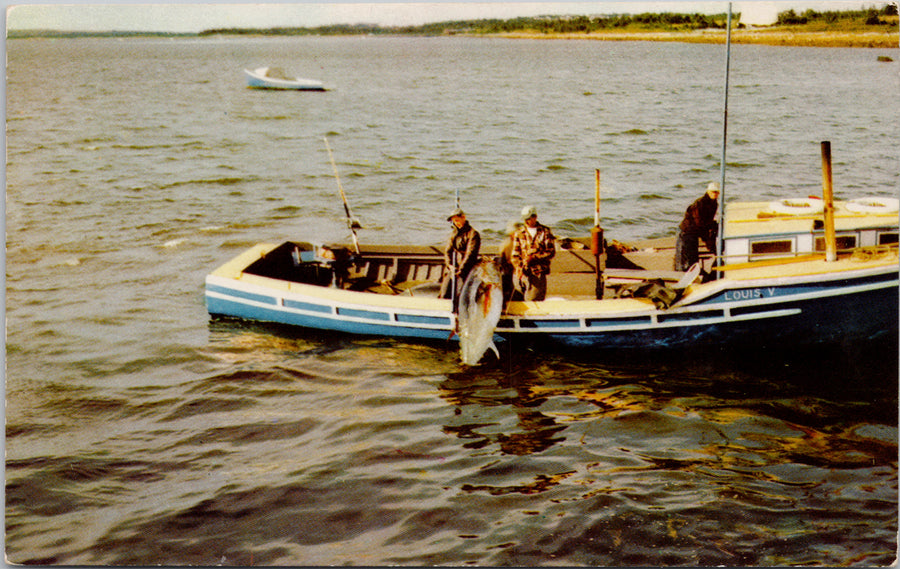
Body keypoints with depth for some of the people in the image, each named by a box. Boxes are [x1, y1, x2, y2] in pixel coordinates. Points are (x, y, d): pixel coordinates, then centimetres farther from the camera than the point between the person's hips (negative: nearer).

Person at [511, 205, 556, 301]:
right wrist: (519, 268, -11)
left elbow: (551, 252, 0)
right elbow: (515, 255, 8)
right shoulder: (519, 234, 13)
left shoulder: (545, 232, 7)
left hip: (537, 274, -2)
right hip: (520, 274, 2)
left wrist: (534, 258, -12)